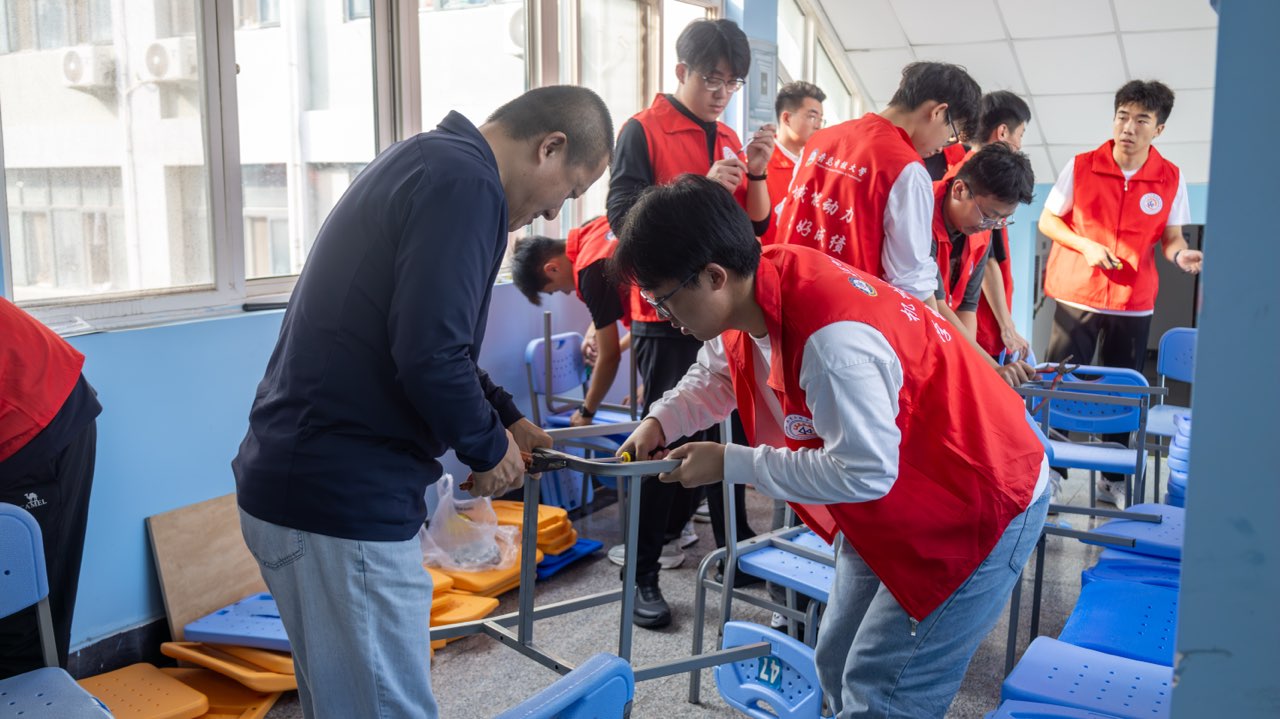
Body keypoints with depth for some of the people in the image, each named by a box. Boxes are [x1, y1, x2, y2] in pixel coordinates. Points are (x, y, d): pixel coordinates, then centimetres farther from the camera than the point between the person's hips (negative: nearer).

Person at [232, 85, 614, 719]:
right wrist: (488, 446, -7)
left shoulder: (426, 159, 16)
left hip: (291, 476, 10)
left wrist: (504, 416, 21)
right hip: (341, 500, -10)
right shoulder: (467, 183, -17)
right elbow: (429, 354, -25)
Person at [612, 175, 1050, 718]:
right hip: (894, 502, 9)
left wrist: (730, 464, -23)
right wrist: (661, 421, -2)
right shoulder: (752, 295, -7)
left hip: (981, 505, -9)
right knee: (838, 665, 14)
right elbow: (715, 376, 14)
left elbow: (865, 472, -30)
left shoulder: (830, 338, -36)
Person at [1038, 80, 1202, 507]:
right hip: (1077, 297, -1)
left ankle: (1113, 481, 23)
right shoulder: (1082, 167, -6)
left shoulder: (1171, 179, -2)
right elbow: (1047, 220, 1)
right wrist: (1086, 246, -15)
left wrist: (1180, 255, -18)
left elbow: (1171, 237, 5)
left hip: (1134, 304, 2)